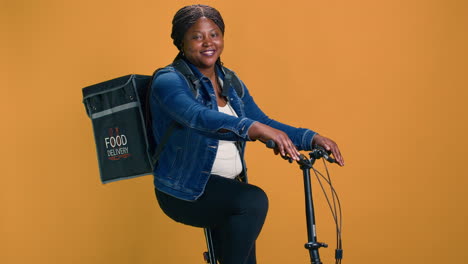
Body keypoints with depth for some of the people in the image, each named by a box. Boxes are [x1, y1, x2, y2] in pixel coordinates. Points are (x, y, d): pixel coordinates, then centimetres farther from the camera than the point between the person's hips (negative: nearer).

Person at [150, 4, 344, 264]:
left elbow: (263, 123, 9)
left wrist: (312, 138, -8)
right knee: (253, 201, -29)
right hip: (185, 190, -7)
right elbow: (196, 116, -32)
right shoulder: (168, 80, -12)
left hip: (226, 187, 7)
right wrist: (254, 128, -47)